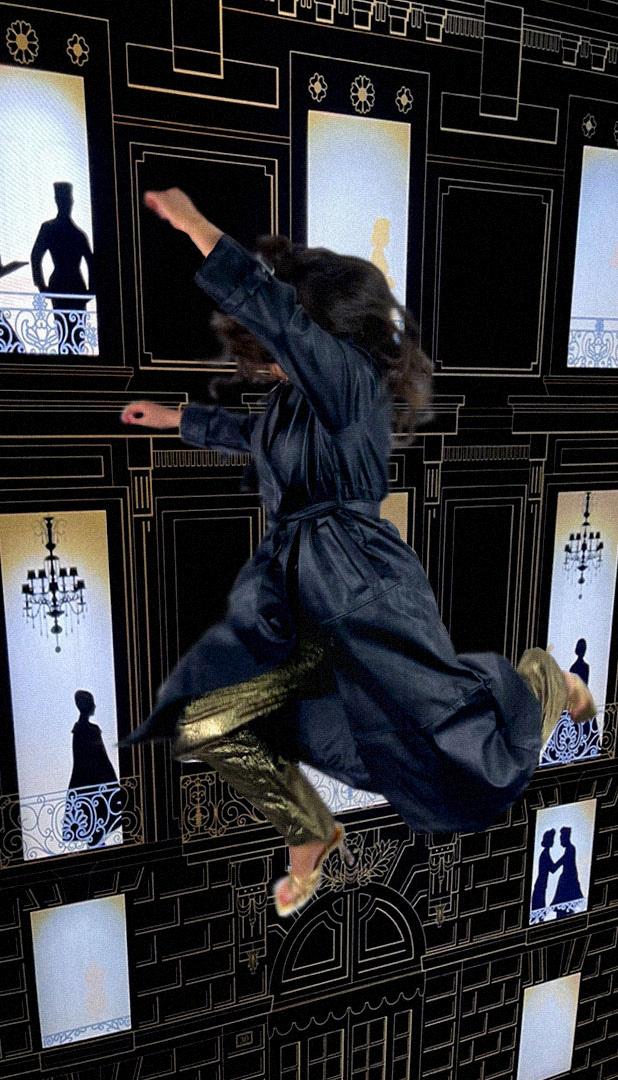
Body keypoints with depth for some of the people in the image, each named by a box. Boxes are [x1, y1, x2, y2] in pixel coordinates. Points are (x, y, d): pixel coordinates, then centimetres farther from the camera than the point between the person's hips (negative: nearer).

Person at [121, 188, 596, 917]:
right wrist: (176, 418, 42)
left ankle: (540, 679, 31)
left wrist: (197, 227, -21)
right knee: (201, 727, 4)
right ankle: (312, 836, 27)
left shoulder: (348, 373, -12)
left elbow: (277, 313, -30)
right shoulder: (293, 393, 12)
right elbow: (257, 435, 34)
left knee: (464, 753, -5)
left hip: (363, 591, -8)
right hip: (291, 597, 8)